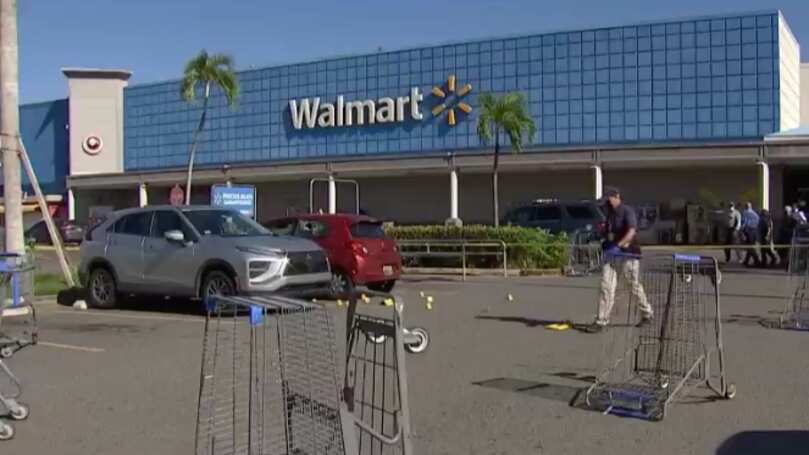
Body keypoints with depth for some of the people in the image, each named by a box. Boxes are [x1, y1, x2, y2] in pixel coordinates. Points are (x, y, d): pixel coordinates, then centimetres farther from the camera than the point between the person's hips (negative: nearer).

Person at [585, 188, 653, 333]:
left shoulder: (628, 212, -11)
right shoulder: (609, 214, 13)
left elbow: (631, 232, -26)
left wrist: (618, 246, -38)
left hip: (628, 255, -6)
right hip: (611, 256, 6)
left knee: (635, 287, 8)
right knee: (606, 287, -4)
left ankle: (647, 314, 30)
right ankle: (601, 321, -5)